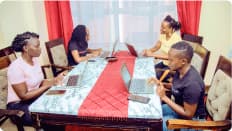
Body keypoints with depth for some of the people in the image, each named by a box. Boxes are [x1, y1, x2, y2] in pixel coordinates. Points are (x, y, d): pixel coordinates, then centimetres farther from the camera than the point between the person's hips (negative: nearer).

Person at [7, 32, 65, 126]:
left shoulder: (35, 60, 1)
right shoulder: (16, 67, -22)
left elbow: (39, 82, 4)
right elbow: (24, 96, -21)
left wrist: (54, 80, -15)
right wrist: (48, 85, -22)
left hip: (35, 98, 7)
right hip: (19, 105, -7)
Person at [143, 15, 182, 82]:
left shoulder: (176, 38, -23)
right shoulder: (163, 35, -3)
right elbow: (156, 47, 6)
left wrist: (152, 54, -35)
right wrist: (147, 51, -16)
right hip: (165, 63, 7)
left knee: (156, 75, -22)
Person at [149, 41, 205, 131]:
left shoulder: (192, 84, -33)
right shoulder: (180, 71, -9)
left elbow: (188, 114, -25)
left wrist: (164, 97, -26)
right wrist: (161, 84, -6)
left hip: (191, 120, -8)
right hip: (179, 107, 8)